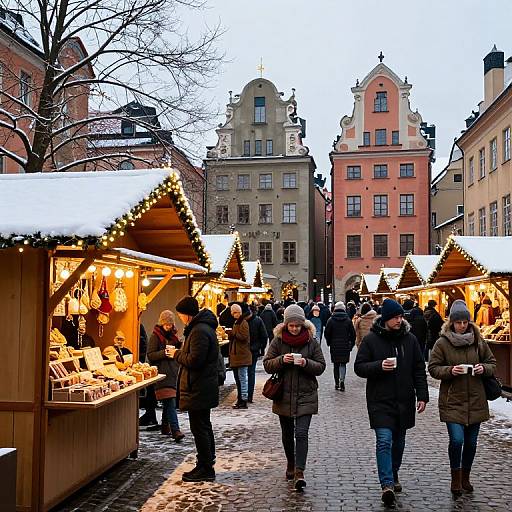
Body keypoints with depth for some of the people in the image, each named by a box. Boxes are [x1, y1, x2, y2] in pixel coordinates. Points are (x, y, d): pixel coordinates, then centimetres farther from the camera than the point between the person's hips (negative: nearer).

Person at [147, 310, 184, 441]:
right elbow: (150, 355, -8)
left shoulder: (172, 335, 16)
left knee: (168, 402, 12)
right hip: (161, 373, -7)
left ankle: (165, 427, 25)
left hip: (172, 372, 7)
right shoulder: (155, 336, -3)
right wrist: (164, 353, -22)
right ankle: (175, 430, -18)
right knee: (170, 402, -14)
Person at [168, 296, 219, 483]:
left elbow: (194, 361, -25)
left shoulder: (199, 331, -21)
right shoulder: (205, 327, 12)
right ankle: (207, 464, 30)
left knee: (199, 428, -3)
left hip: (198, 389, -11)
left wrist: (177, 354, -10)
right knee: (204, 427, 19)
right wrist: (180, 353, 9)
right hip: (204, 388, 11)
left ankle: (205, 469, 4)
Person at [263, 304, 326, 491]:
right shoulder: (278, 341, -1)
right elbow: (267, 364, -1)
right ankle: (291, 464, 36)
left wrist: (306, 363, -20)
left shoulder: (311, 341, -2)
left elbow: (321, 367, -1)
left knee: (301, 433, -12)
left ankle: (299, 472, -12)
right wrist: (281, 360, -20)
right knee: (287, 434, 16)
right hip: (283, 395, 2)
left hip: (305, 396, -2)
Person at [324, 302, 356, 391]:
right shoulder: (348, 320, -2)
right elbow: (353, 334, 1)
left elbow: (327, 333, -2)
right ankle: (342, 380, -15)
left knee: (336, 365, 10)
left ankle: (337, 383, 13)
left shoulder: (331, 320, -4)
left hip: (334, 346, 0)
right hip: (345, 346, 0)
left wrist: (329, 343, 13)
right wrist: (351, 344, 11)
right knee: (343, 364, 6)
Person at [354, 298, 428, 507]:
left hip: (404, 400, 4)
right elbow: (359, 367, -3)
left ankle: (393, 475, 34)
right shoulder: (371, 339, -5)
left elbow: (419, 370, 8)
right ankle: (387, 485, -11)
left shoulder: (410, 339, 4)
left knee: (398, 441, 16)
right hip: (380, 401, -4)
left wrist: (422, 395, 0)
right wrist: (379, 366, -20)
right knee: (384, 440, -12)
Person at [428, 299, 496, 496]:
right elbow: (433, 368, -2)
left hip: (475, 401, 3)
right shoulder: (442, 343, -4)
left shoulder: (478, 341, 4)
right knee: (457, 439, -13)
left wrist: (484, 368, -9)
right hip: (452, 401, -3)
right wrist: (450, 370, -20)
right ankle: (455, 477, 10)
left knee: (471, 442, 11)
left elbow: (492, 364, 13)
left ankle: (465, 476, 32)